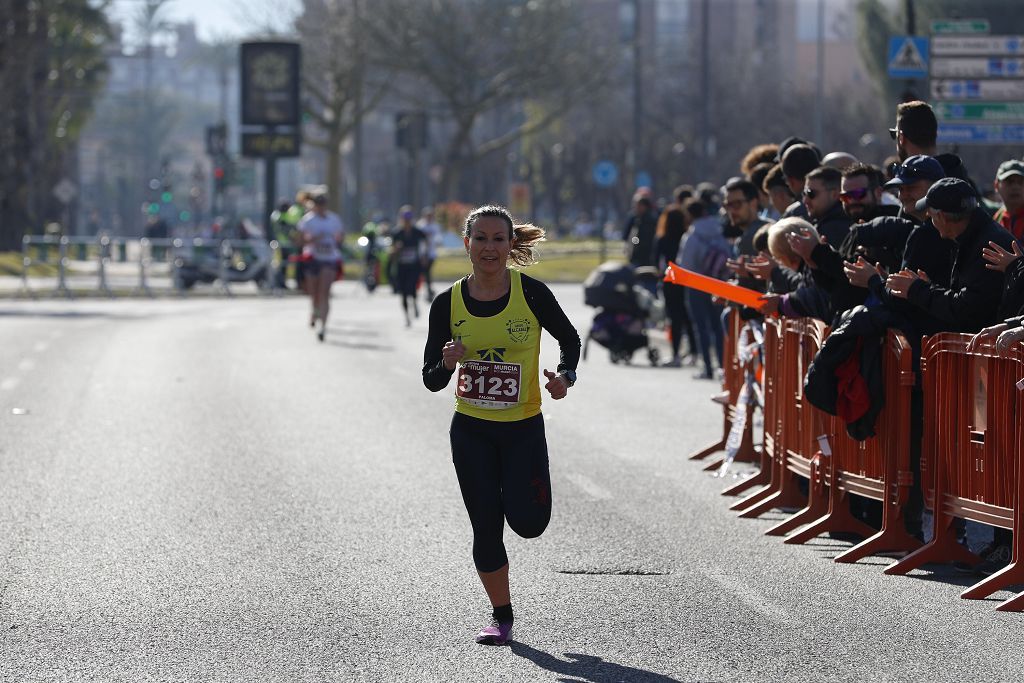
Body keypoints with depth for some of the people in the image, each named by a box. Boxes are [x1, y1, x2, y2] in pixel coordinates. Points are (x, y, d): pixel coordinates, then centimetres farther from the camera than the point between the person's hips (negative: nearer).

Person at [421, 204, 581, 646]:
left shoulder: (531, 294, -11)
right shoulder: (448, 303, -6)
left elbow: (569, 339, 5)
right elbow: (431, 380, -1)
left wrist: (565, 377, -14)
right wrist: (447, 363, -24)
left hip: (523, 427, -1)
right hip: (471, 431, 1)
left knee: (526, 523, -11)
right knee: (486, 528, 2)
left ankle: (528, 490, 28)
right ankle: (502, 617, 22)